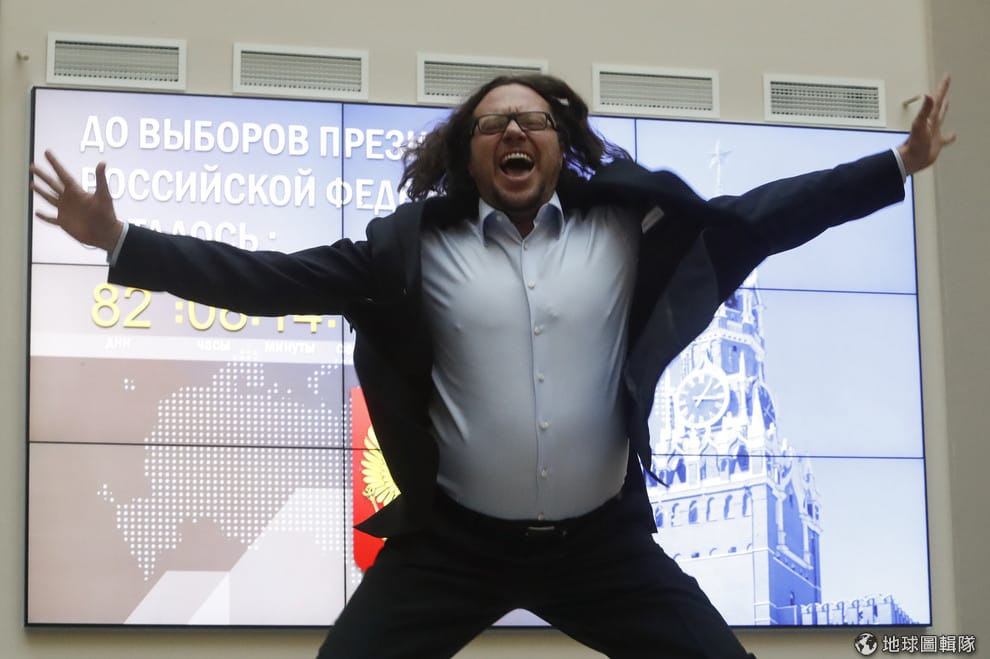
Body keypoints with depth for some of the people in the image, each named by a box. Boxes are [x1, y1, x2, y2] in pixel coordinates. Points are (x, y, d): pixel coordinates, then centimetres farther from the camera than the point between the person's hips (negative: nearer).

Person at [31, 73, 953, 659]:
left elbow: (755, 217, 3)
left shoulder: (629, 230, 1)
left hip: (600, 540, 1)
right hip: (455, 540, -1)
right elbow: (274, 278, -3)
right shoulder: (415, 247, -2)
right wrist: (121, 242, -9)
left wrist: (899, 166, 1)